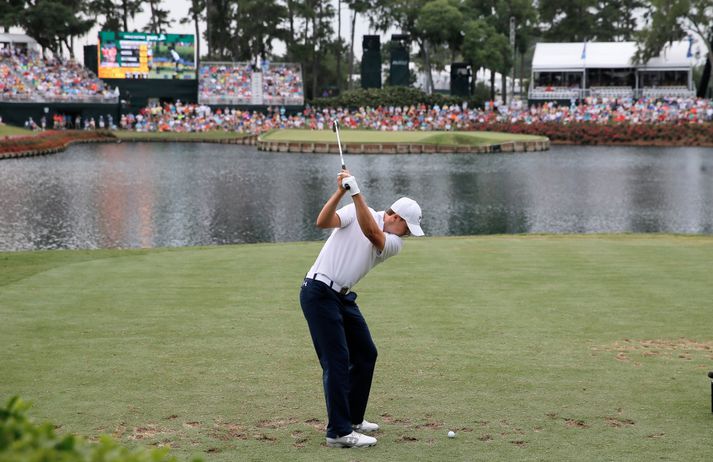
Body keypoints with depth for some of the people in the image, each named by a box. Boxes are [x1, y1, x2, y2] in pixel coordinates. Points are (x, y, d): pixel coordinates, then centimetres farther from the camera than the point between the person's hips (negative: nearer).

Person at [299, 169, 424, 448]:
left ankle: (352, 418, 27)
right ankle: (339, 432, -10)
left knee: (365, 354, 13)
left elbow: (372, 232, -18)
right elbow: (323, 222, -20)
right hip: (319, 292, -7)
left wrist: (356, 192, -28)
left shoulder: (394, 244, 4)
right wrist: (340, 192, -32)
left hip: (343, 297, 7)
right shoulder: (357, 211, -5)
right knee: (337, 360, -11)